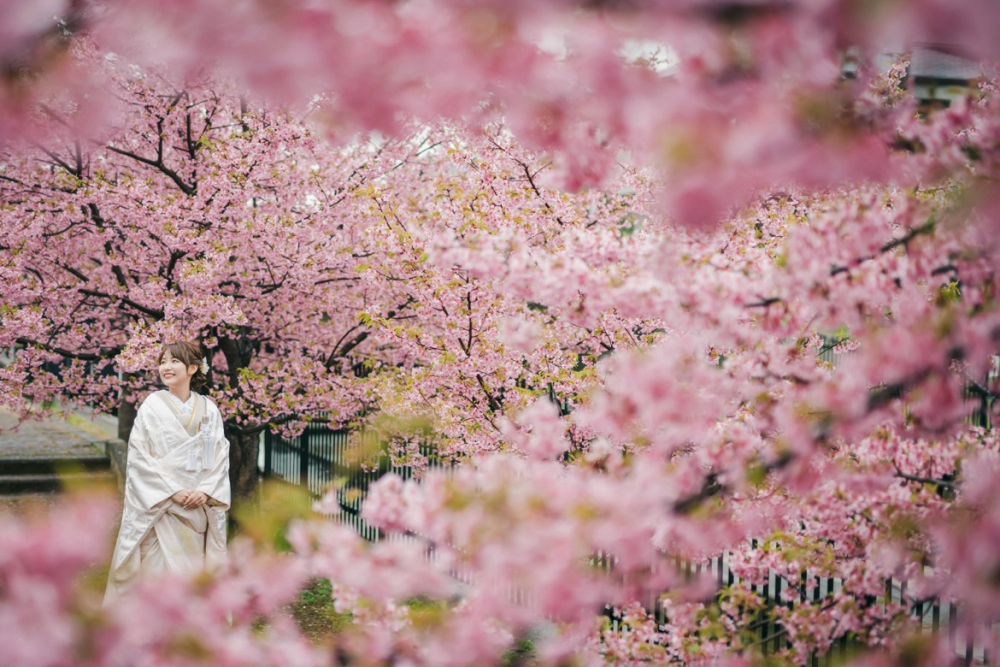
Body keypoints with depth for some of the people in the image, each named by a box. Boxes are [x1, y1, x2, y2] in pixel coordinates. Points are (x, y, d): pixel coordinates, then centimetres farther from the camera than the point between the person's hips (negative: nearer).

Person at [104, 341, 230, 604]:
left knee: (196, 571, 4)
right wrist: (172, 491, -13)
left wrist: (206, 490, -9)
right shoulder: (152, 406, -2)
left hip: (201, 508, 3)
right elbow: (139, 456, -5)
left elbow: (220, 454, 6)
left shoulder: (208, 409, 7)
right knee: (164, 570, -7)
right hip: (163, 509, -3)